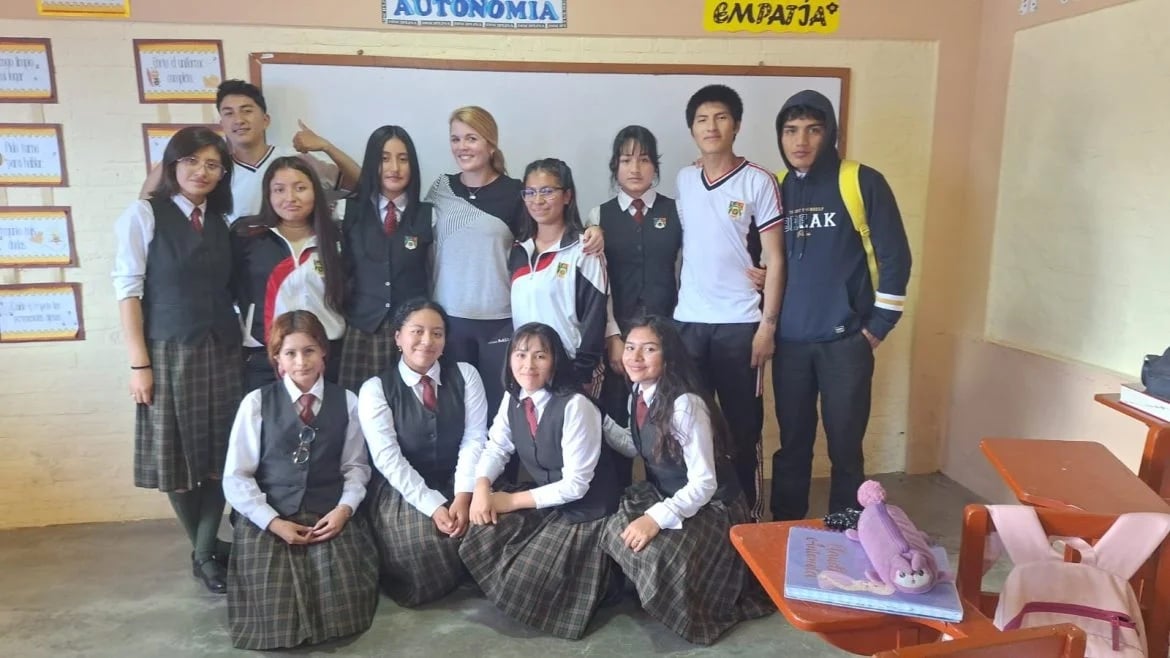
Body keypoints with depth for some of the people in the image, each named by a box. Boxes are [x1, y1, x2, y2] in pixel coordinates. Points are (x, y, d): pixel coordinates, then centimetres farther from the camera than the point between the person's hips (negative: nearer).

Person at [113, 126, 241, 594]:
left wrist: (237, 342, -2)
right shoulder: (143, 214, -2)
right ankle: (204, 551, 22)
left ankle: (206, 554, 15)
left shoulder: (221, 223, 11)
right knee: (178, 455, 5)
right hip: (169, 351, -3)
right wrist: (139, 363, -11)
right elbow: (127, 290, -6)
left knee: (220, 456, 4)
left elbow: (227, 290, 8)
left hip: (222, 351, 4)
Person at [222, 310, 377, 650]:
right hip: (270, 518, 0)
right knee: (275, 616, -14)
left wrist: (344, 509, -12)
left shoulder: (346, 401, 4)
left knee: (342, 607, -16)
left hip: (329, 516, 1)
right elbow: (236, 477, 0)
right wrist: (273, 522, -11)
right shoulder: (257, 402, 1)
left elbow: (356, 466, 6)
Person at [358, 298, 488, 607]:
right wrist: (433, 506, -22)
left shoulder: (465, 375, 2)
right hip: (403, 492, -2)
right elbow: (388, 458, -13)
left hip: (457, 485, 2)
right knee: (422, 544, -26)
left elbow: (474, 439, -5)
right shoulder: (375, 388, -4)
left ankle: (470, 580, 8)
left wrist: (463, 497, -19)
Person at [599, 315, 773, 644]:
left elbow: (704, 484, -26)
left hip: (709, 506, -7)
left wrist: (657, 518, -34)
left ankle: (692, 612, 4)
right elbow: (638, 448, 13)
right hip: (664, 493, 8)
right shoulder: (638, 395, -3)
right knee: (615, 533, -14)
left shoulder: (685, 405, -27)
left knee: (657, 554, -28)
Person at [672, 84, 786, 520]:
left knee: (743, 424, 6)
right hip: (687, 322, 4)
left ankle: (749, 514, 21)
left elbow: (775, 259, -4)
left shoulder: (758, 181, -4)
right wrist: (668, 308, 6)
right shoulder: (683, 180, 9)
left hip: (739, 323, -3)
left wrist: (768, 324, -9)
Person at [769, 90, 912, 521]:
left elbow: (895, 257, -5)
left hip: (845, 341, -3)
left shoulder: (862, 182, -4)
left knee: (845, 448, 5)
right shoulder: (776, 189, 8)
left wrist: (877, 327, -5)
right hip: (789, 342, 3)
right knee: (792, 446, 12)